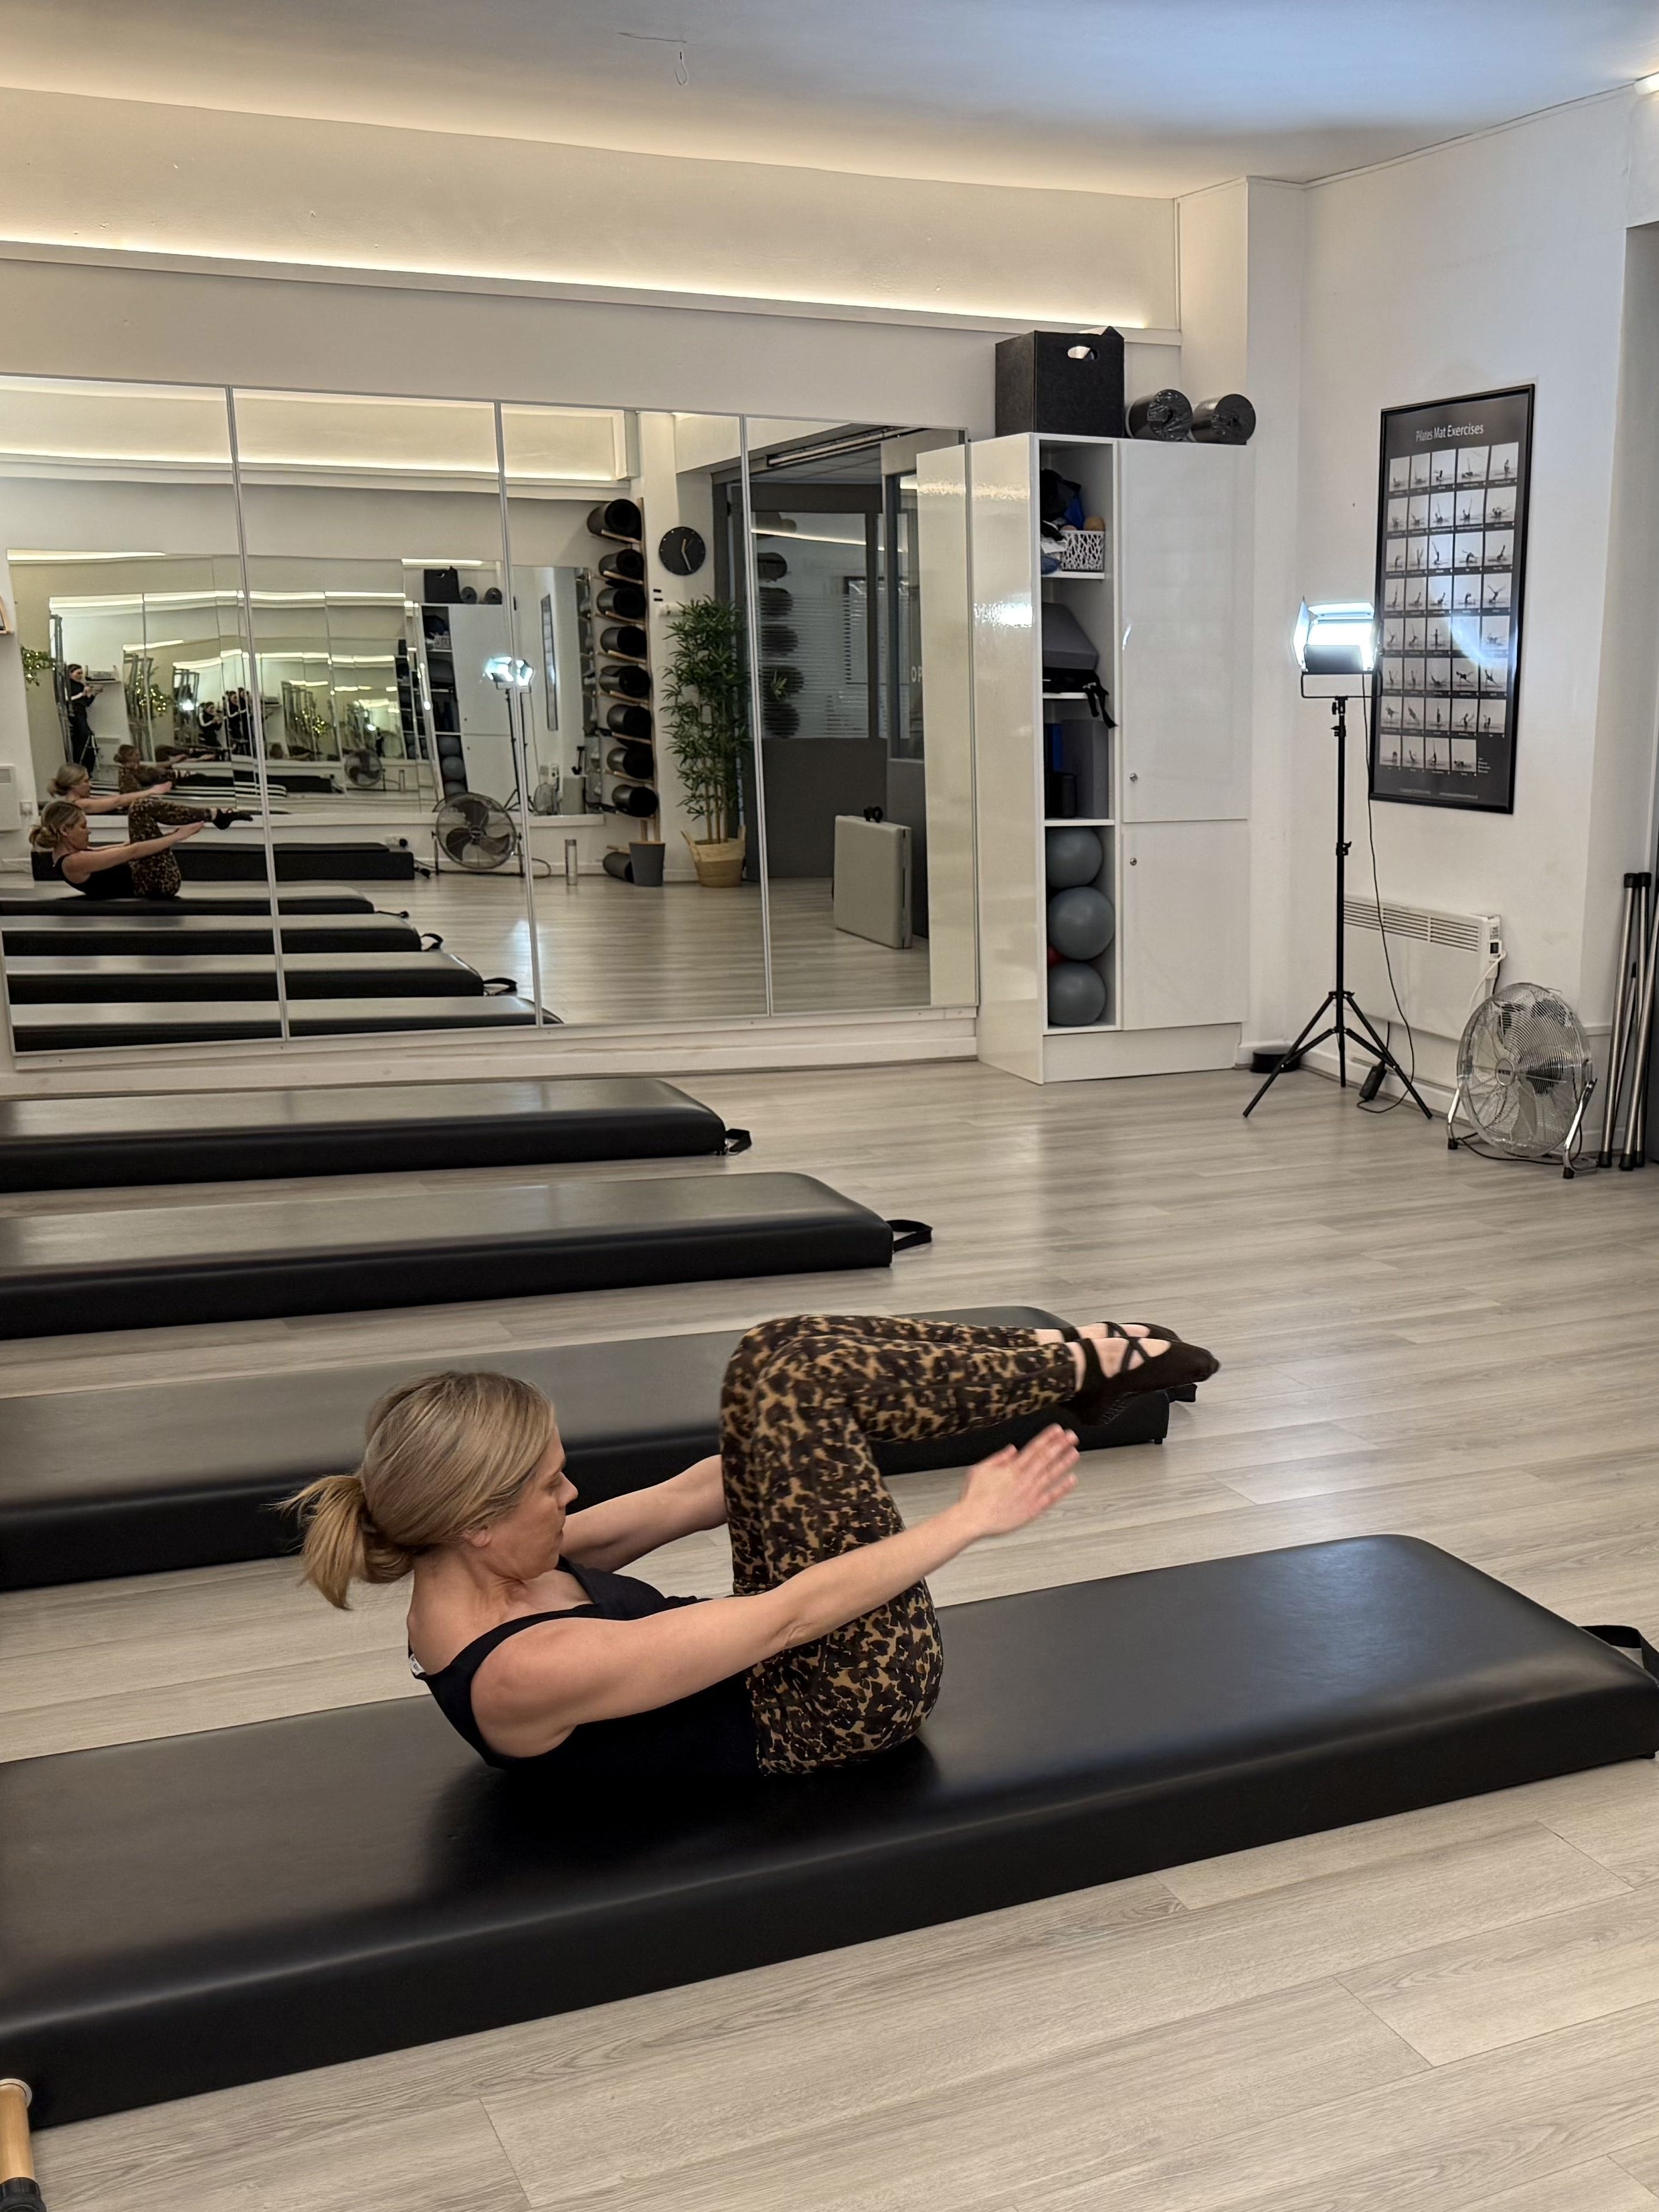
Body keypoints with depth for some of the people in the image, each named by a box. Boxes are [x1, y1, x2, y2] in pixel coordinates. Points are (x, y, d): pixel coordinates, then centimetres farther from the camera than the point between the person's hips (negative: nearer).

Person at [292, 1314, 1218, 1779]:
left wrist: (821, 1428, 8)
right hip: (844, 1704, -9)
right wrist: (972, 1517, -19)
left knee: (782, 1359, -4)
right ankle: (1089, 1363, -1)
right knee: (793, 1372, -18)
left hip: (770, 1671, 9)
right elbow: (791, 1614, -28)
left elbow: (674, 1502, 4)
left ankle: (1080, 1361, 6)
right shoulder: (529, 1672, -31)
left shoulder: (469, 1576, -4)